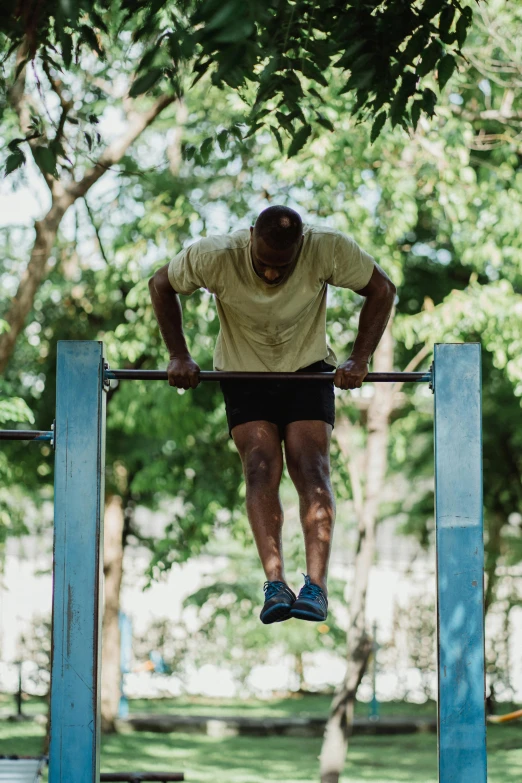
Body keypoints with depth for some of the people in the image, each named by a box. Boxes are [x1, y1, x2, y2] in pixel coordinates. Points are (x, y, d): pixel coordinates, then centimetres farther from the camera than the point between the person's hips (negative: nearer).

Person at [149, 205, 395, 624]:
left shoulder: (328, 249, -26)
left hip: (309, 369, 0)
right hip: (243, 372, 0)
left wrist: (359, 360, -16)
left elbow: (382, 289, -11)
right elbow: (161, 285, -7)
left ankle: (316, 586, -27)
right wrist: (179, 356, -11)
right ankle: (276, 583, -28)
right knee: (261, 467, -18)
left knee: (311, 467, -18)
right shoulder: (216, 256, -25)